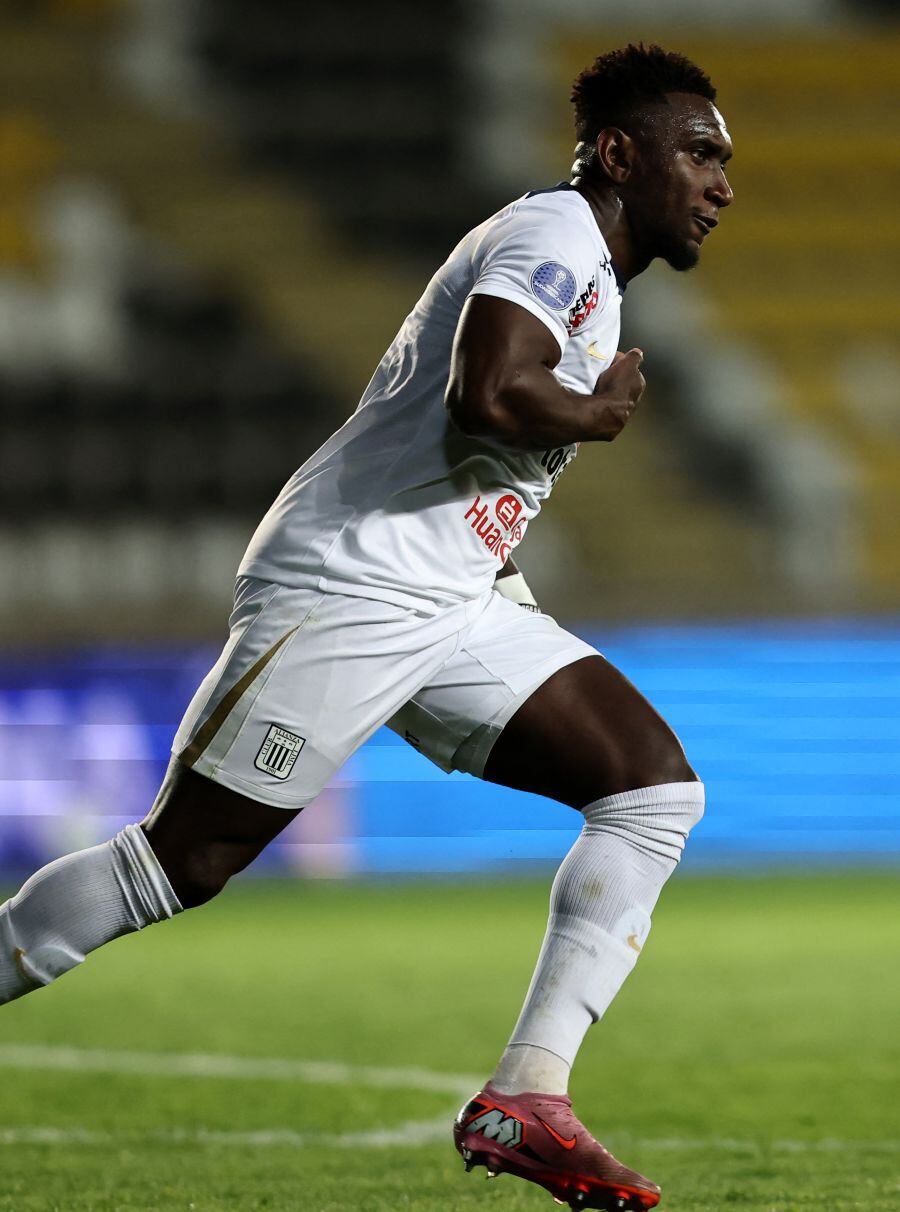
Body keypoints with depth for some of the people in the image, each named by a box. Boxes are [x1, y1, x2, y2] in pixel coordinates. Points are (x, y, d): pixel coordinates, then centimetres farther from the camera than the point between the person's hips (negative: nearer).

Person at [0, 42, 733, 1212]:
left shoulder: (589, 273, 20)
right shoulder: (556, 234, -12)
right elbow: (489, 399, -29)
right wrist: (597, 411, -13)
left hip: (458, 609, 10)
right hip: (347, 589, -9)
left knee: (658, 786, -5)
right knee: (179, 862, -7)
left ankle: (526, 1100, -10)